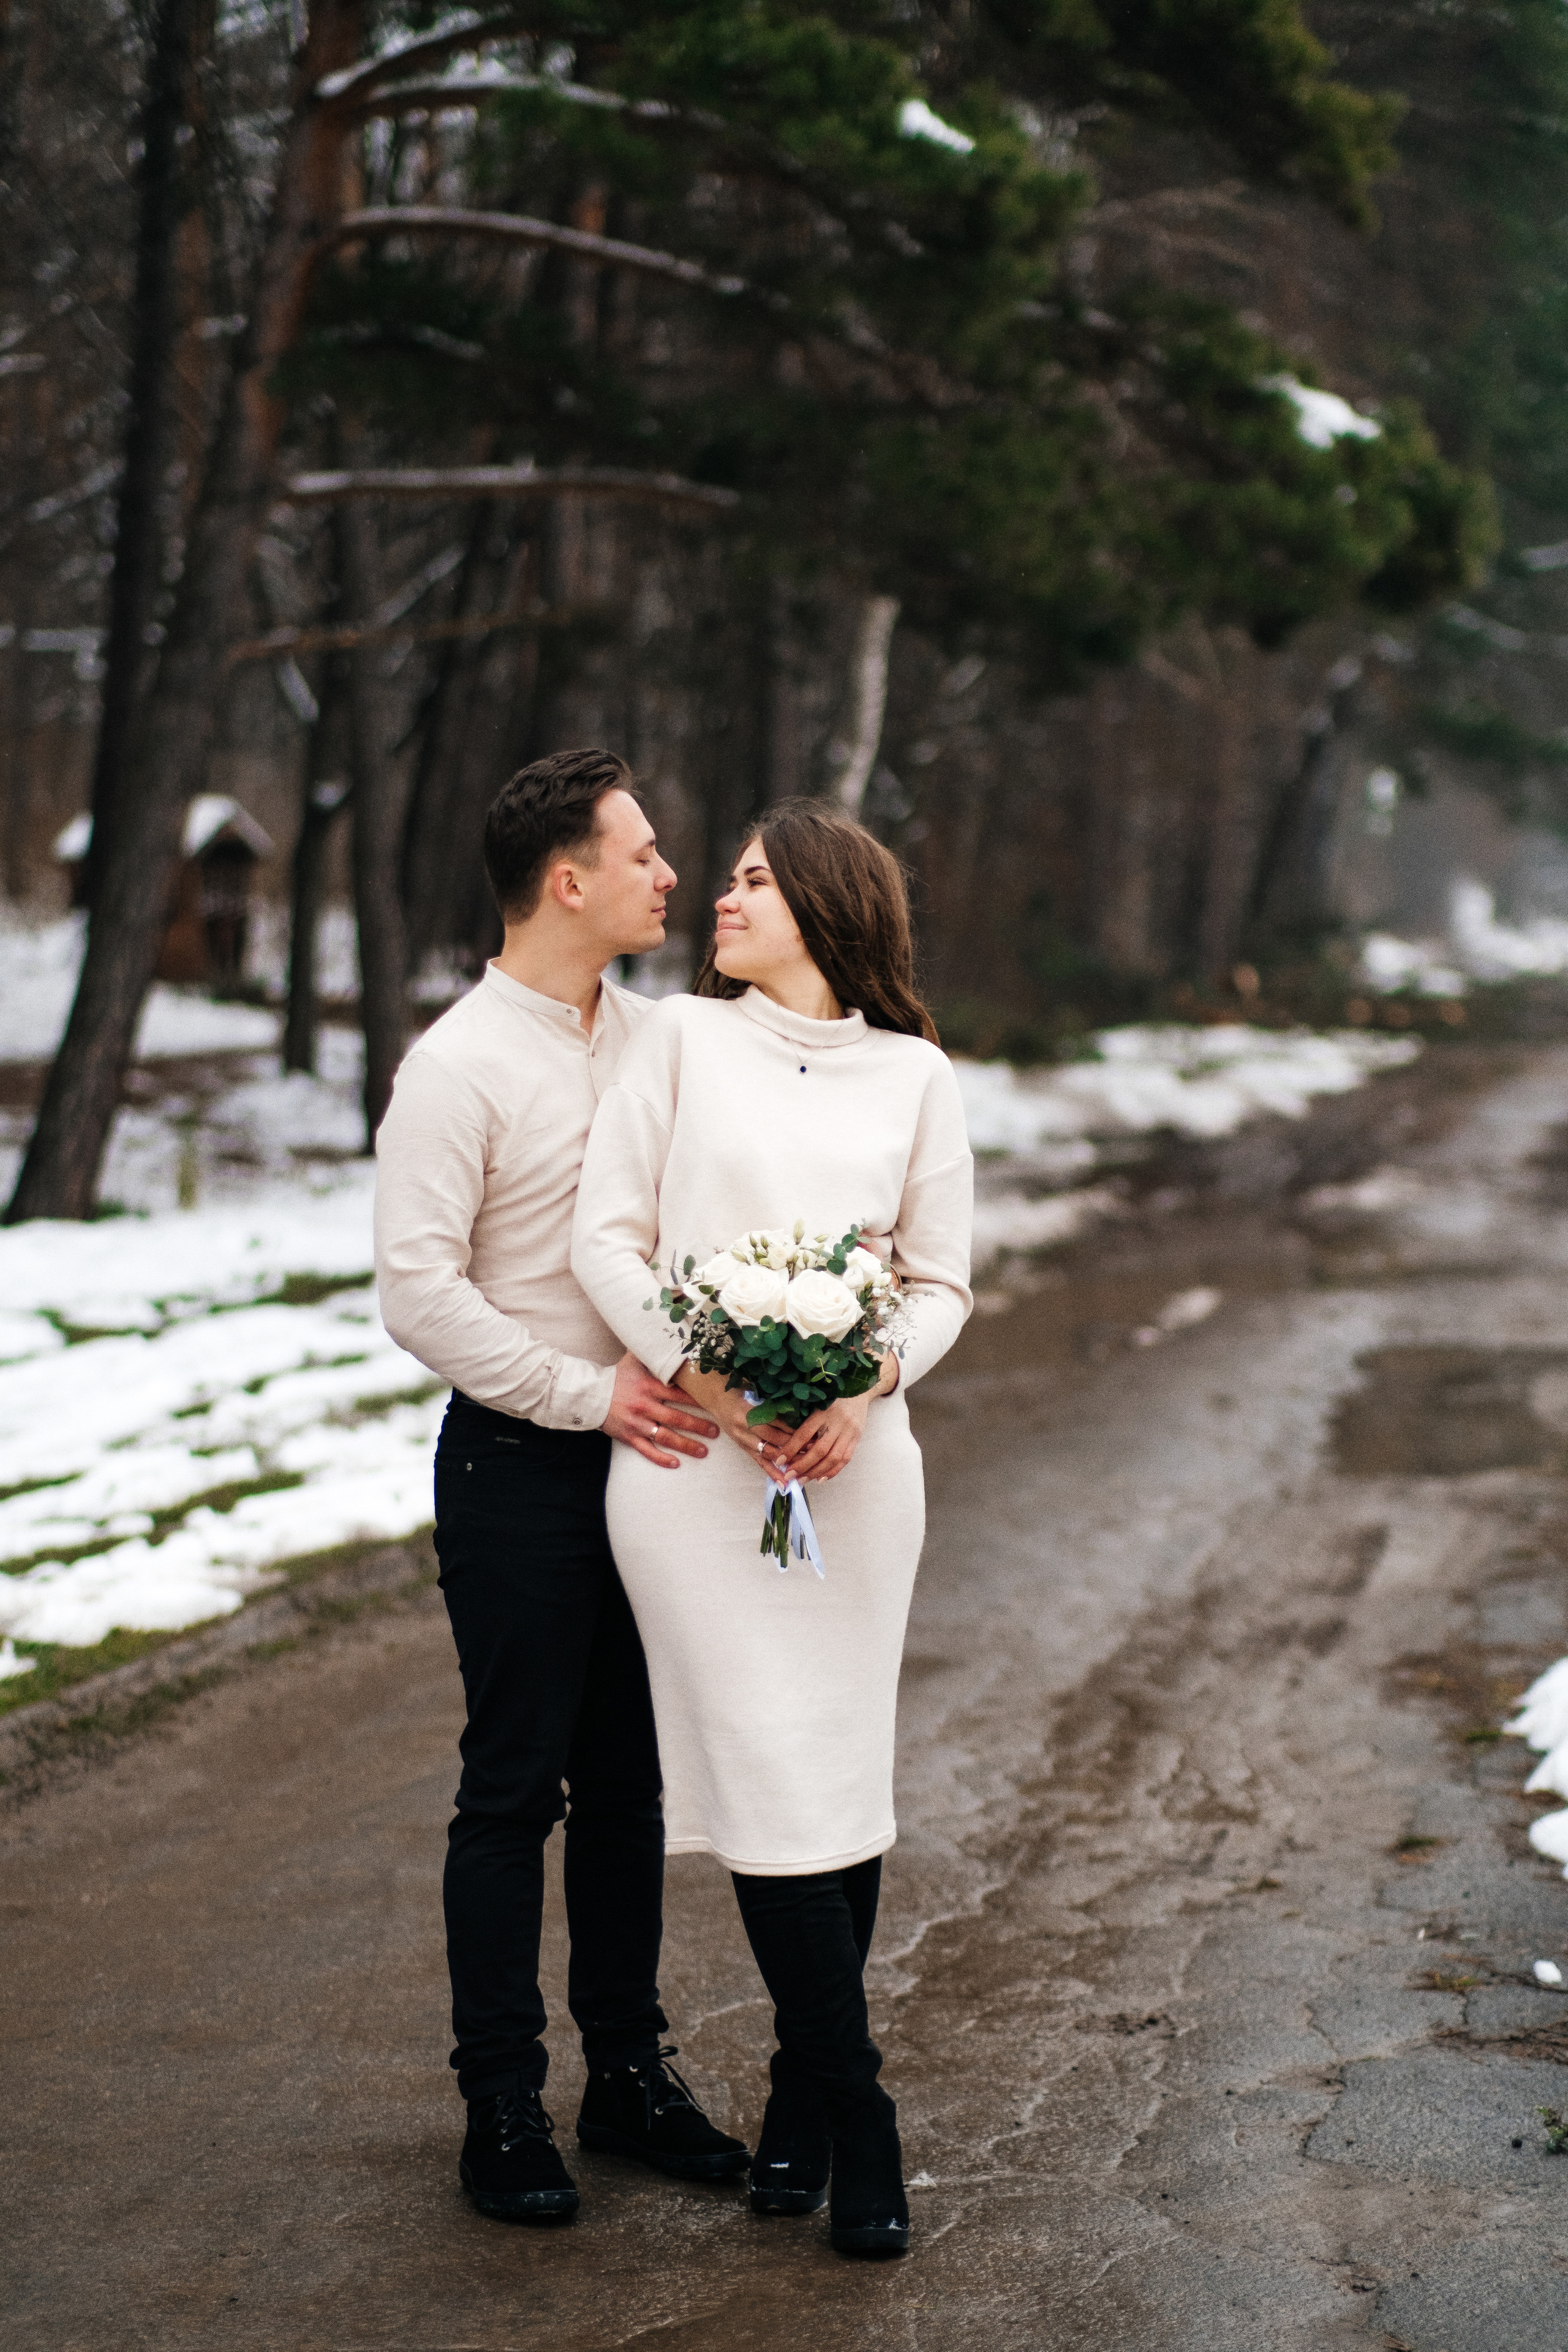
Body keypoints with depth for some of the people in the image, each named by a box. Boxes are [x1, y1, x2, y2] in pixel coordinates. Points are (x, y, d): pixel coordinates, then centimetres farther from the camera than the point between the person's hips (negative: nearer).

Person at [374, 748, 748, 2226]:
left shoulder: (652, 1038, 8)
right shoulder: (459, 1068, -13)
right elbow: (419, 1288, -17)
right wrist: (590, 1395, -18)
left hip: (650, 1454, 6)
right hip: (521, 1467, -6)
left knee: (629, 1782, 13)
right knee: (514, 1789, 2)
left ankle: (628, 2074, 26)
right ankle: (501, 2107, 13)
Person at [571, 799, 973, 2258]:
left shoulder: (914, 1075, 9)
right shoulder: (683, 1036, 6)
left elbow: (941, 1280, 9)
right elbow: (608, 1233, 1)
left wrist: (865, 1389, -10)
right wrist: (700, 1372, -12)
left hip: (851, 1462, 2)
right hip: (692, 1454, -1)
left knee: (843, 1778, 4)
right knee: (770, 1778, -5)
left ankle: (802, 2087, 22)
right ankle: (856, 2116, 7)